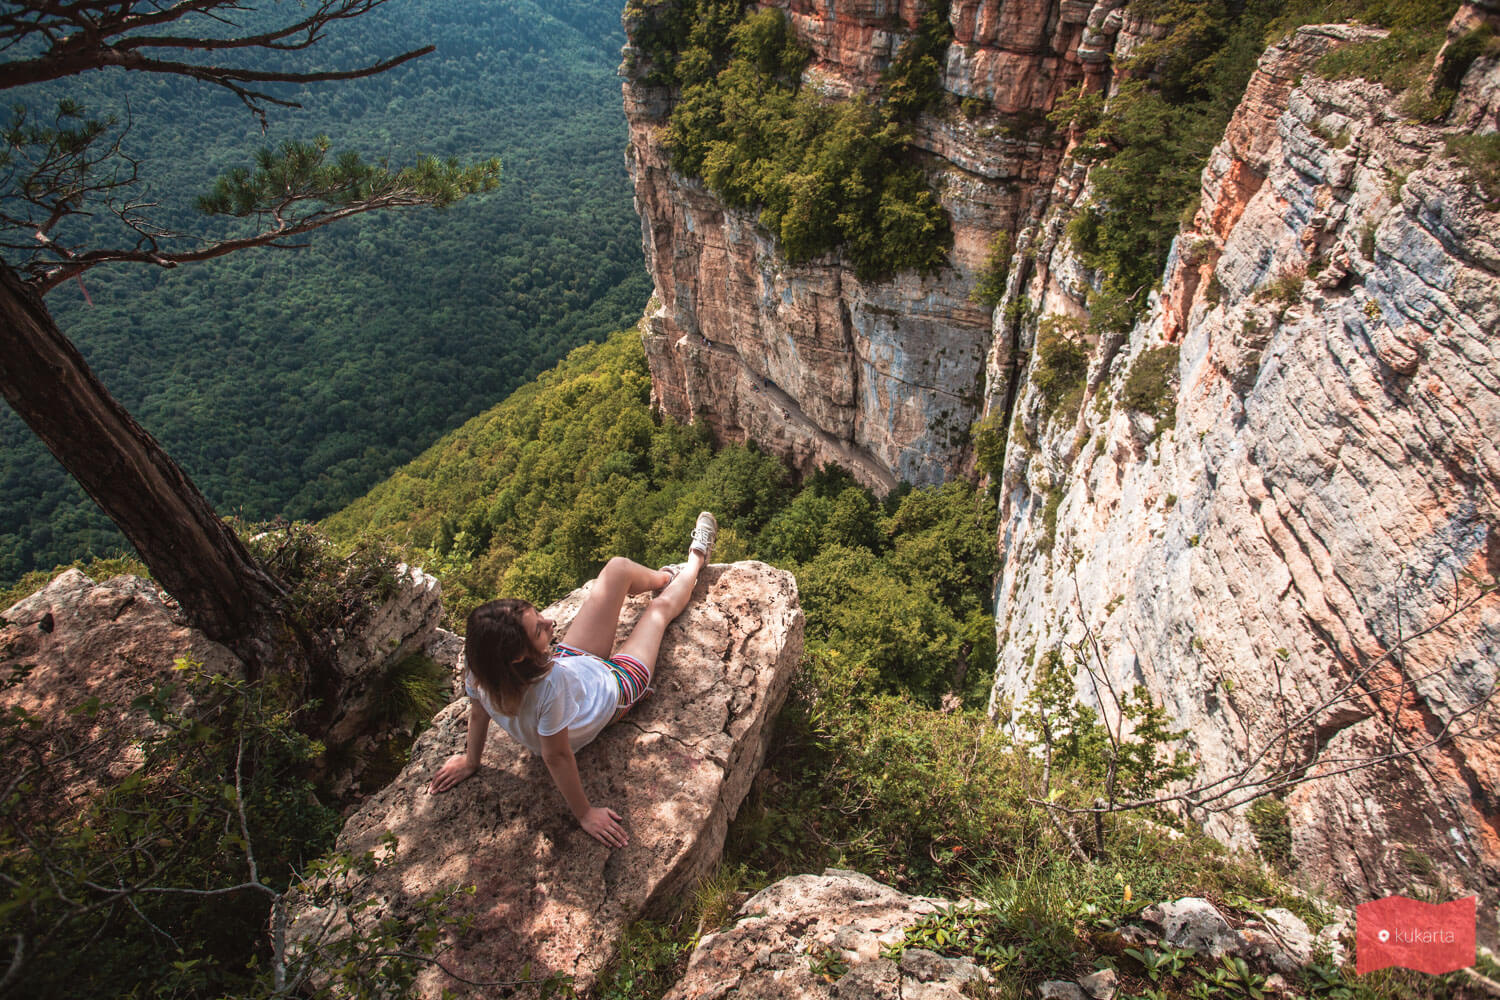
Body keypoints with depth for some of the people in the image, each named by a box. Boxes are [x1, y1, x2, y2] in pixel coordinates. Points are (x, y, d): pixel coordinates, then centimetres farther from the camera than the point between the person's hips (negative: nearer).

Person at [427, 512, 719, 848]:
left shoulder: (481, 669, -33)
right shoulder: (551, 683, -50)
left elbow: (478, 711, -16)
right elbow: (556, 757, -37)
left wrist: (470, 760, 3)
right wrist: (585, 814, -25)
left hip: (575, 659, 5)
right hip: (613, 687, -5)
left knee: (619, 567, 11)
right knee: (661, 607, 18)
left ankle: (667, 576, 50)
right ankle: (695, 559, 55)